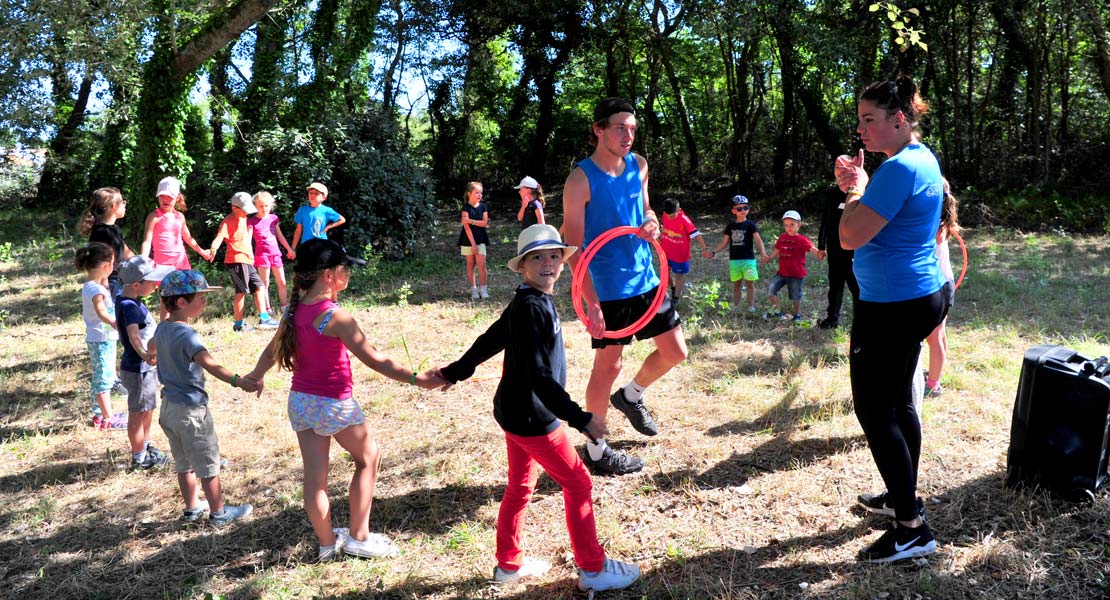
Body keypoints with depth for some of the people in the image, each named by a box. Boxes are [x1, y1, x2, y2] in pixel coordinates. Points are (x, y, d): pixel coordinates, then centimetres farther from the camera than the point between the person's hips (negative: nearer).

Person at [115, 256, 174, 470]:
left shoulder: (128, 300, 2)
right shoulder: (129, 306, -28)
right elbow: (133, 334, -46)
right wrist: (144, 354, -59)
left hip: (145, 367, 10)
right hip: (137, 370, -10)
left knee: (147, 410, 25)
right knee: (138, 413, 6)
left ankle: (146, 447, 43)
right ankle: (139, 458, 21)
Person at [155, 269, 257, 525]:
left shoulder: (162, 329, 2)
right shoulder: (186, 334, -25)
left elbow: (153, 347, 26)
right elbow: (210, 364, -42)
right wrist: (237, 380, -55)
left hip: (169, 407, 9)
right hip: (191, 409, -9)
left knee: (184, 463, 21)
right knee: (208, 464, 7)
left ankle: (192, 508, 35)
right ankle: (219, 512, 20)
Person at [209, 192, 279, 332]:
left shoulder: (244, 219, 17)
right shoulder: (228, 221, -11)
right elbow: (219, 237, -25)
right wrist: (213, 248, -42)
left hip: (247, 261, 9)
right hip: (236, 260, -9)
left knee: (259, 287, 8)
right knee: (241, 291, -7)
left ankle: (264, 318, 11)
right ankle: (239, 324, -1)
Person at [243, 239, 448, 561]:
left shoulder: (296, 309, 0)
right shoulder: (335, 316, -22)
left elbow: (272, 351, 13)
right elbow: (374, 359, -24)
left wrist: (256, 376, 32)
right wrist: (416, 379, -22)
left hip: (300, 400, 7)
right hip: (334, 403, -7)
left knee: (314, 474, 13)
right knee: (368, 457, 15)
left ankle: (327, 543, 28)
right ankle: (358, 536, 21)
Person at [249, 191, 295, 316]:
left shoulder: (273, 218, 10)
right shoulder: (252, 221, -3)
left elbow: (280, 236, 19)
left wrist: (289, 249, 23)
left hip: (275, 253, 5)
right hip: (262, 254, -4)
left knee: (282, 282, 8)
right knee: (265, 283, 0)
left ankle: (284, 307, 18)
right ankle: (268, 309, 5)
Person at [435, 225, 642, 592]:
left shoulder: (527, 303, 6)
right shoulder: (531, 307, -24)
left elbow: (489, 341, 16)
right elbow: (539, 375, -29)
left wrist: (455, 372, 27)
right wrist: (579, 418, -29)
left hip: (516, 411, 9)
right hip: (532, 416, -9)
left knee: (520, 487, 19)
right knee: (578, 485, 3)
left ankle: (509, 564, 34)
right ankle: (593, 569, 16)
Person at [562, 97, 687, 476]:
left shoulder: (639, 166, 3)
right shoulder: (581, 180, -16)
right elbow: (574, 248, -17)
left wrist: (651, 223, -7)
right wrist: (591, 304, -24)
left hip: (645, 279, 7)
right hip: (607, 289, -7)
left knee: (675, 351, 12)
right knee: (608, 366, 2)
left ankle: (630, 397, 38)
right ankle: (595, 451, 18)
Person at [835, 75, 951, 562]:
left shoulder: (899, 168, -21)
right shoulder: (923, 159, 12)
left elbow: (851, 236, -25)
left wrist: (856, 189, -9)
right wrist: (856, 187, 7)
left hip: (892, 306, -11)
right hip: (921, 294, 11)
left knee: (874, 412, -3)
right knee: (897, 402, 20)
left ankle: (912, 530, 3)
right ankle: (905, 496, 35)